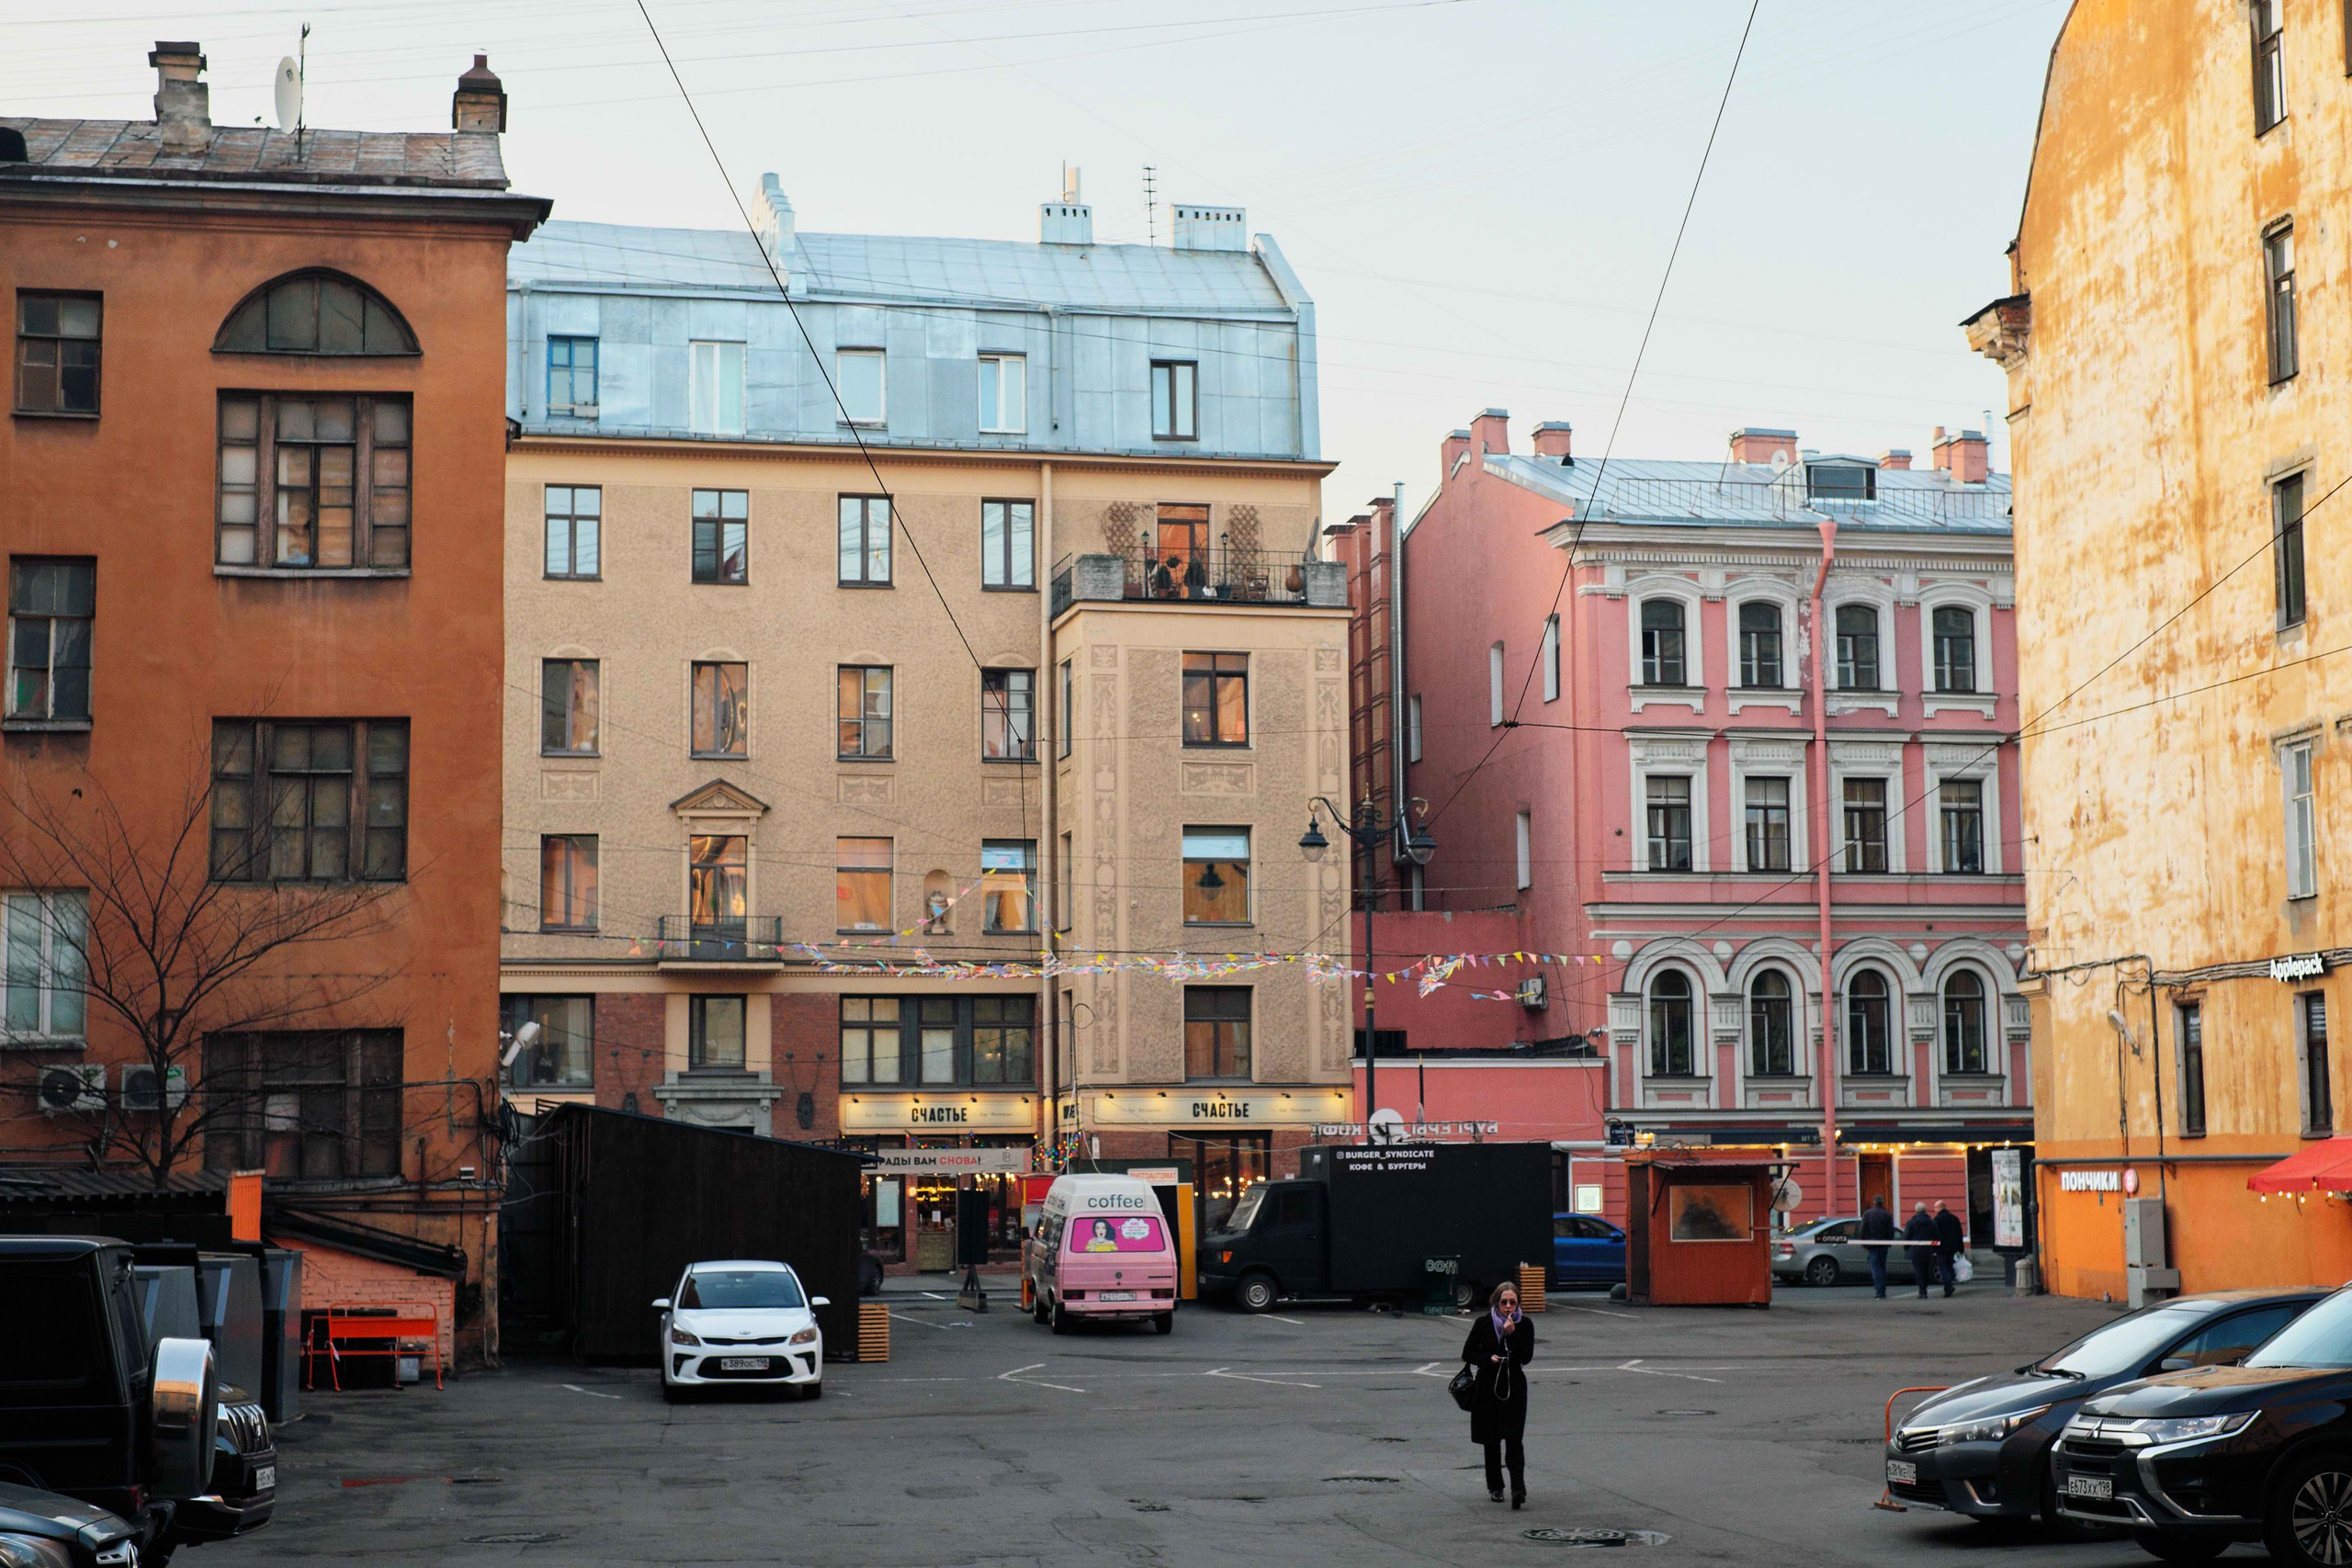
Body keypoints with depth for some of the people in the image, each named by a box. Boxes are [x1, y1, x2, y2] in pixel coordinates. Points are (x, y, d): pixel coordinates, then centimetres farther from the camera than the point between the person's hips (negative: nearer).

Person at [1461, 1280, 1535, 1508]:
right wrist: (1489, 1358, -14)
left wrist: (1512, 1333, -20)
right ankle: (1495, 1486, 24)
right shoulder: (1483, 1323, -1)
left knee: (1513, 1439, -13)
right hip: (1488, 1386, 2)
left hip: (1514, 1386, -2)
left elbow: (1526, 1357, -10)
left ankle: (1518, 1489, -19)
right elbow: (1468, 1353, 3)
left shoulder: (1524, 1325, -2)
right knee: (1491, 1440, 10)